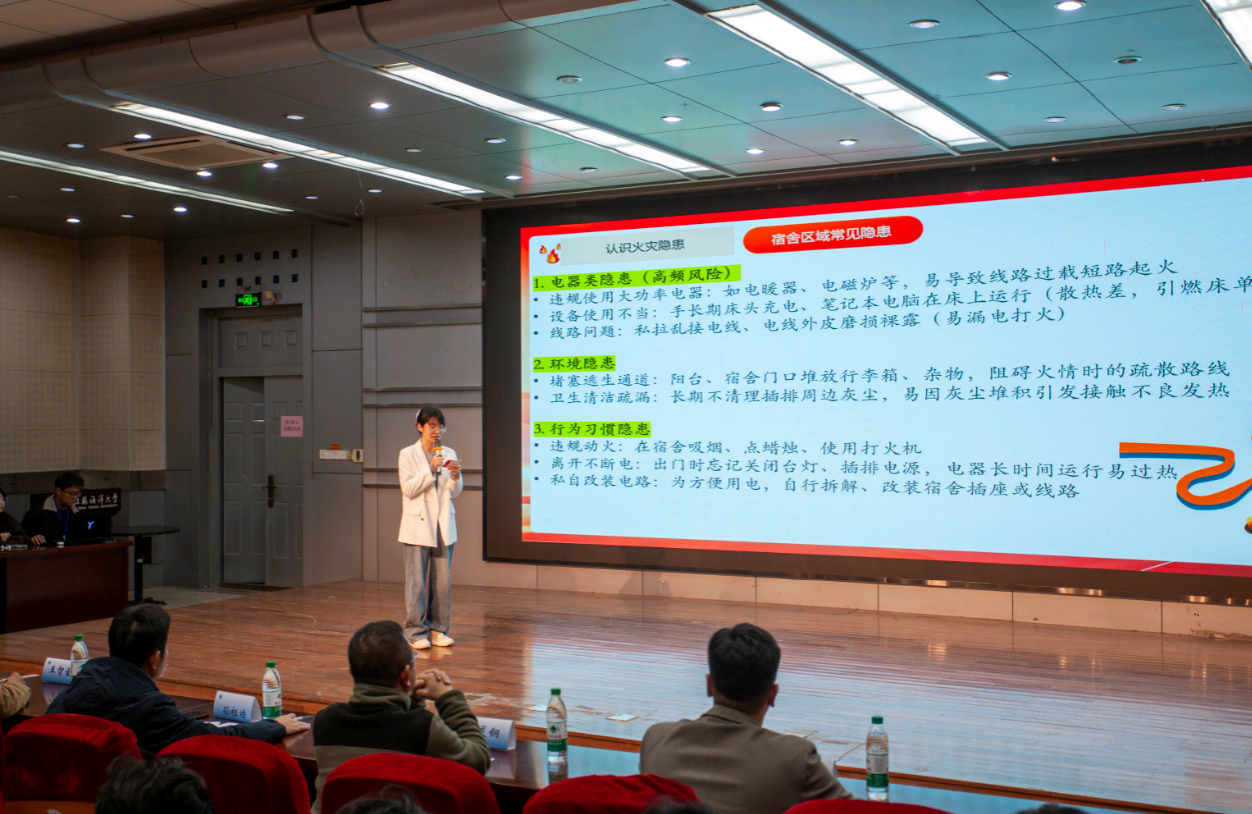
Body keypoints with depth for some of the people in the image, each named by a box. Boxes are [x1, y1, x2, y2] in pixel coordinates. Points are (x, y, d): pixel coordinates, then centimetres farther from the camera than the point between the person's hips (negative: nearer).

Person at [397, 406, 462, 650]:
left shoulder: (448, 454, 10)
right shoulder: (408, 454, 0)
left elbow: (455, 492, 9)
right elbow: (408, 489, -9)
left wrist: (455, 477, -11)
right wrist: (430, 470, -18)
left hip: (443, 524, 4)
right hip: (418, 525, -4)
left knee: (443, 579, 4)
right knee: (417, 580, -4)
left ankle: (438, 629, 13)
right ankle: (417, 632, 2)